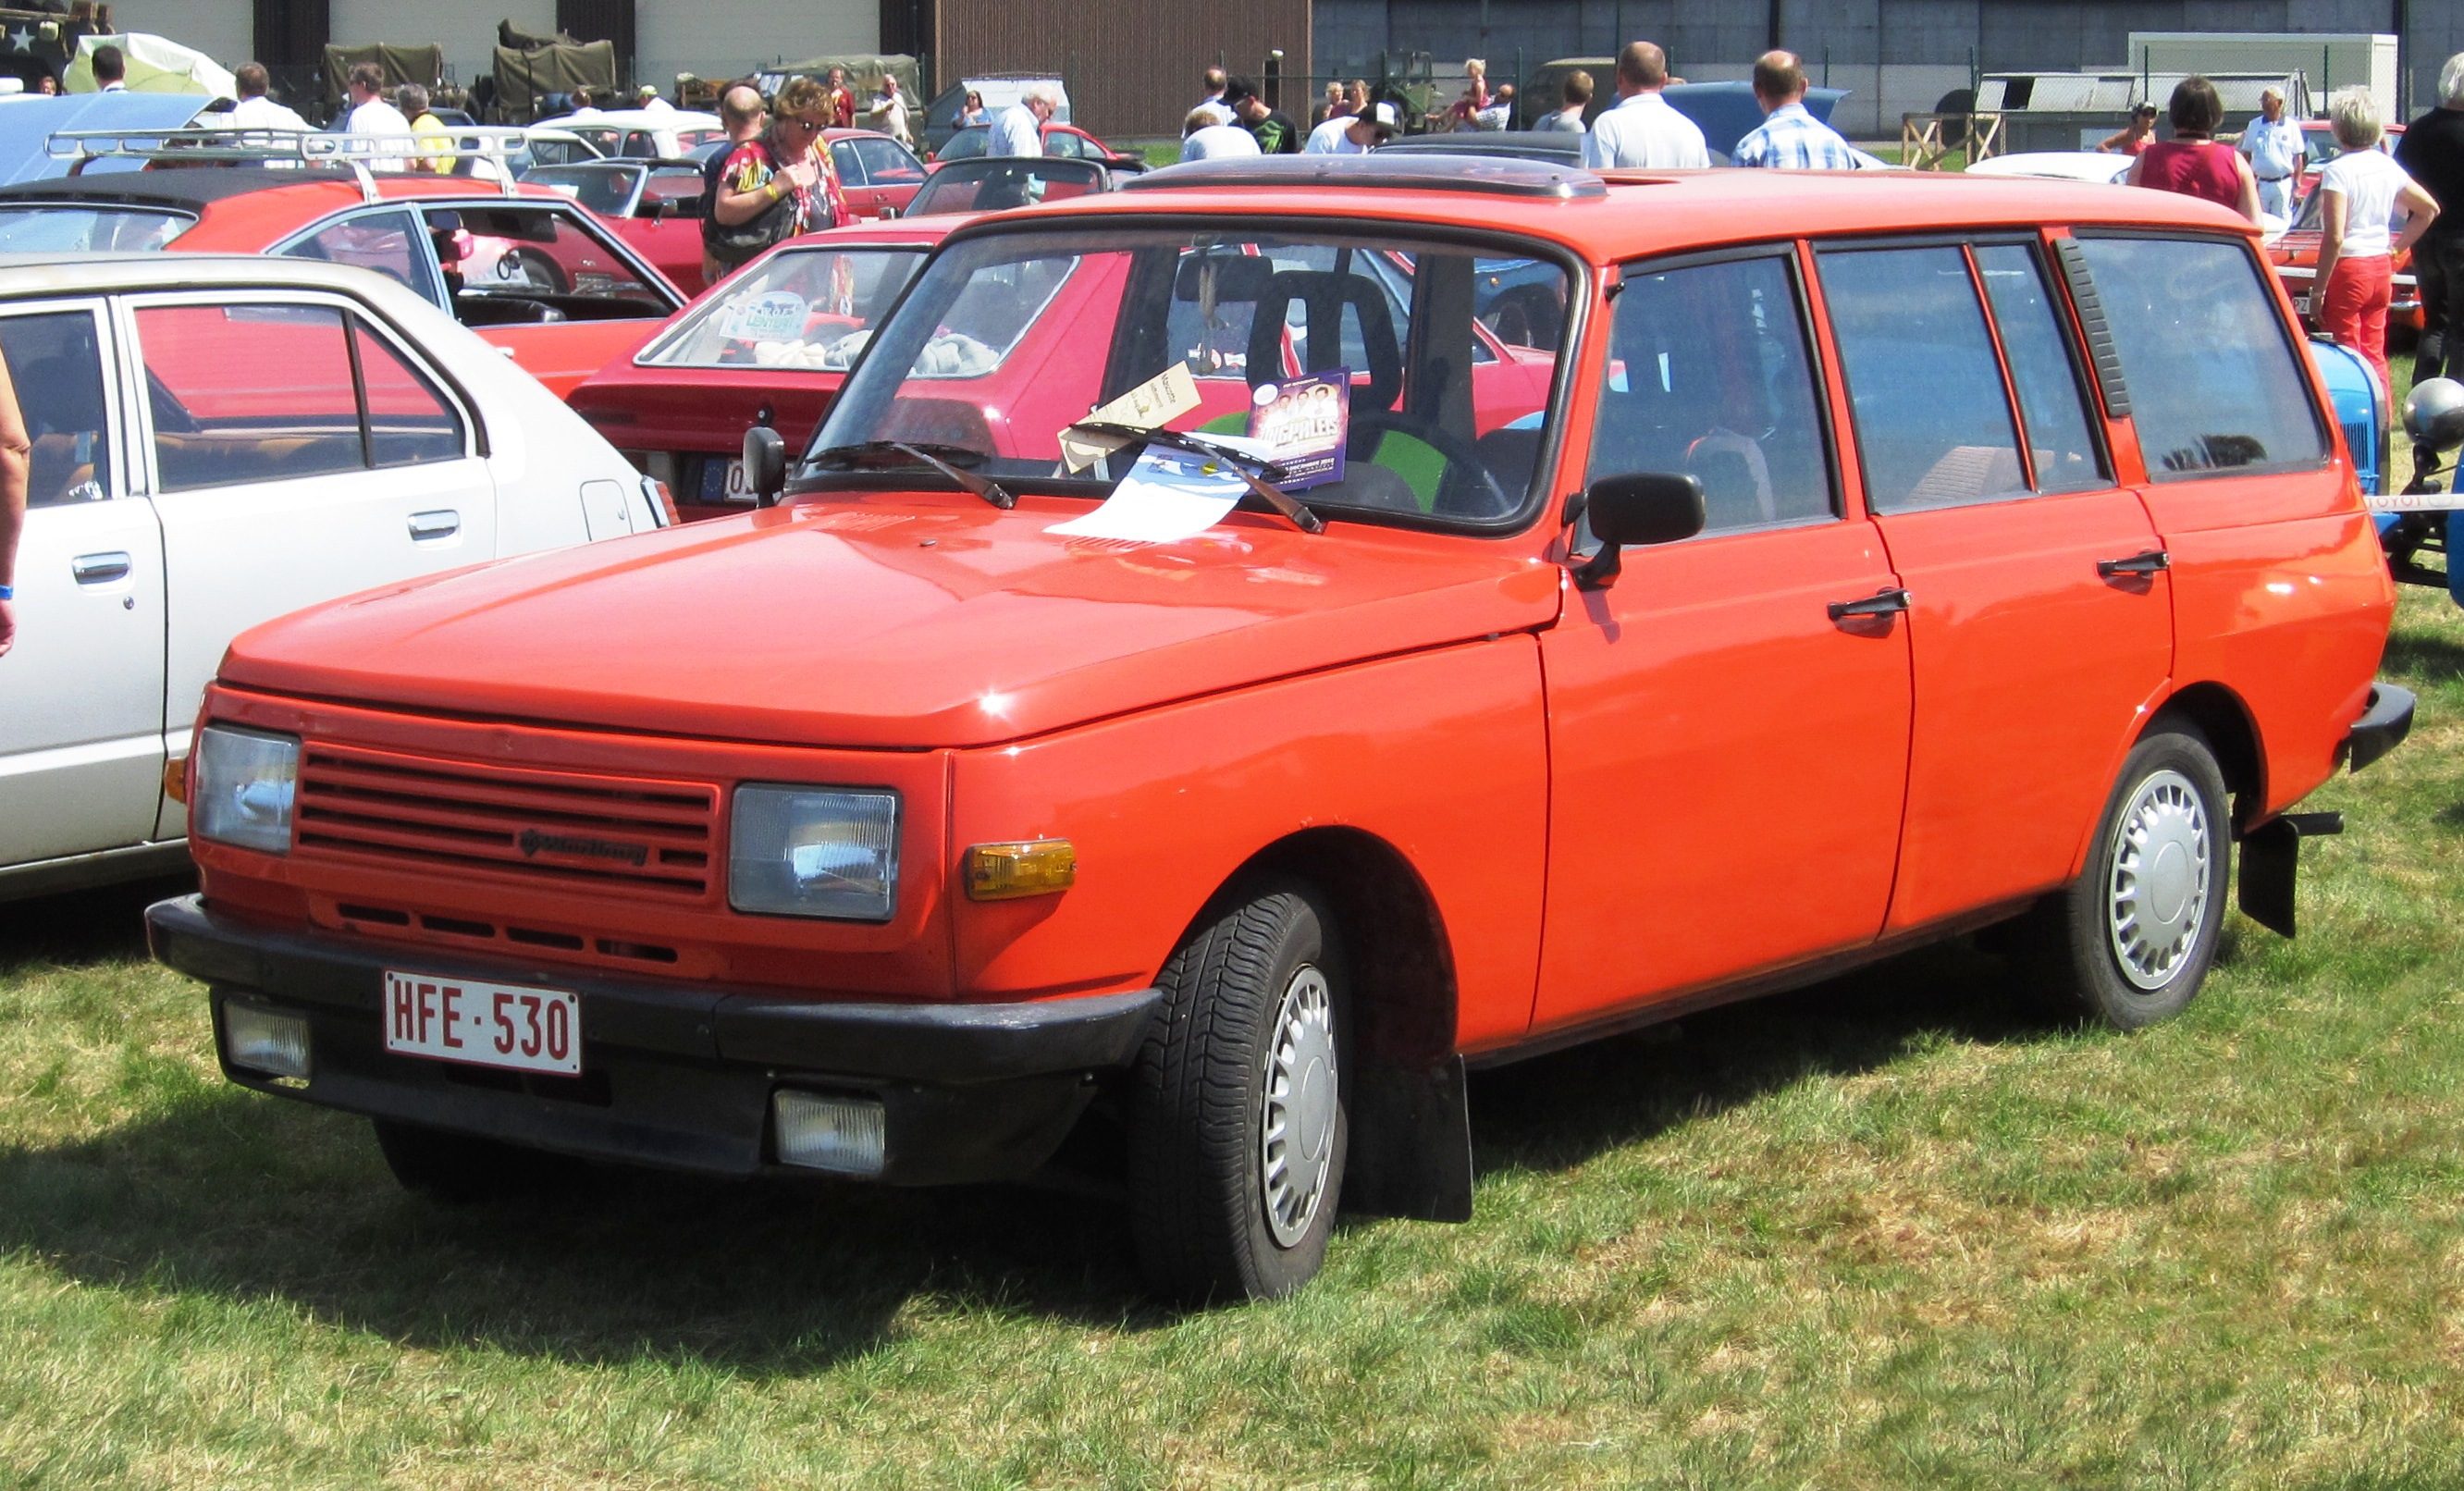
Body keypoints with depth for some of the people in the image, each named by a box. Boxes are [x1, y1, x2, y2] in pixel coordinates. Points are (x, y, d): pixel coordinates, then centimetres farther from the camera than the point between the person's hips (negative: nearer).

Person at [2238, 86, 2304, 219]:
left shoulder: (2291, 126, 2)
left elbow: (2298, 158, 5)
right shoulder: (2254, 125, 7)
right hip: (2260, 184, 2)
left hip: (2283, 185, -2)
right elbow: (2246, 156, 10)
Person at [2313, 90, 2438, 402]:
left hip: (2347, 270, -7)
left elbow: (2334, 238, -21)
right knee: (2375, 357, 15)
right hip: (2382, 270, 7)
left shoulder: (2338, 171, -16)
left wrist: (2318, 291, -16)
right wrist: (2396, 248, 15)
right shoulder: (2388, 166, 6)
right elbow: (2429, 209, 15)